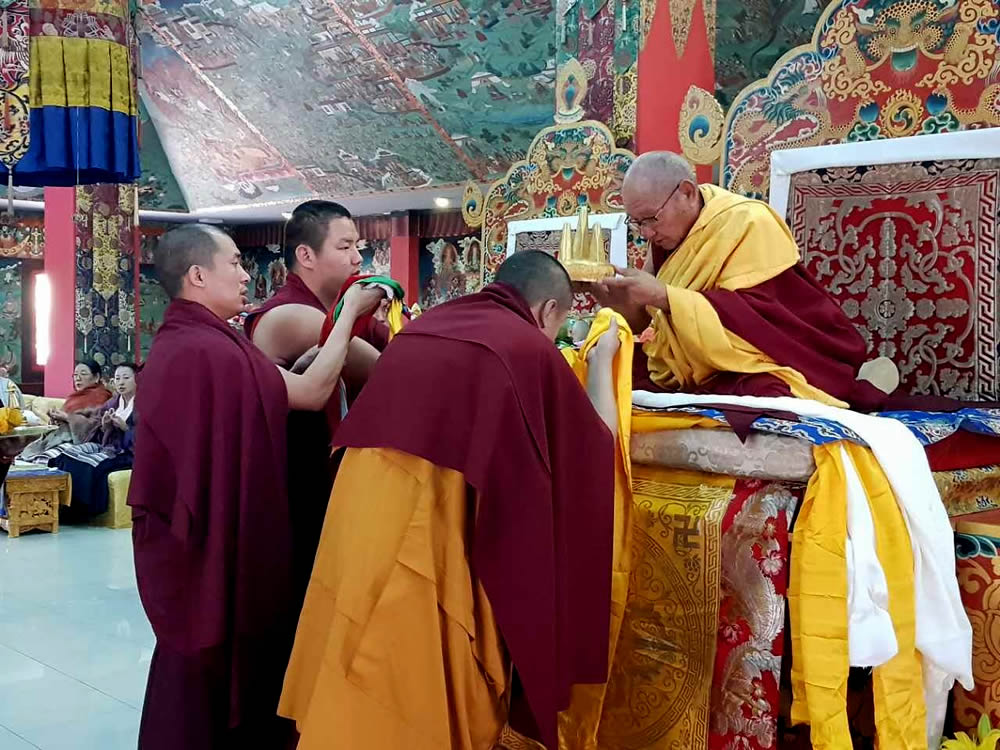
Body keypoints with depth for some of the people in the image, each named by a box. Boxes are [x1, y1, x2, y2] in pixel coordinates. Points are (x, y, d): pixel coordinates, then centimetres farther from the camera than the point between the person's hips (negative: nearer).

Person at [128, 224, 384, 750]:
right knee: (212, 666, 5)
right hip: (213, 536, -10)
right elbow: (313, 392, -21)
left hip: (180, 533, 10)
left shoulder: (178, 343, 9)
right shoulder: (210, 349, -23)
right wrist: (350, 311, -12)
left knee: (192, 666, 21)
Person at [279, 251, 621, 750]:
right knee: (426, 688, 11)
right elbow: (597, 443, 10)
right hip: (429, 522, -6)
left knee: (360, 686, 18)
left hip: (363, 507, 6)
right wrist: (601, 361, 22)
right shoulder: (529, 347, 0)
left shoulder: (425, 325, 16)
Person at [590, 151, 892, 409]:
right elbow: (647, 320, 8)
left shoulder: (748, 224, -16)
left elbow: (749, 322, -25)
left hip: (765, 367, -8)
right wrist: (619, 300, -13)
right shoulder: (668, 231, 5)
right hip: (703, 372, 8)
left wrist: (663, 296, -29)